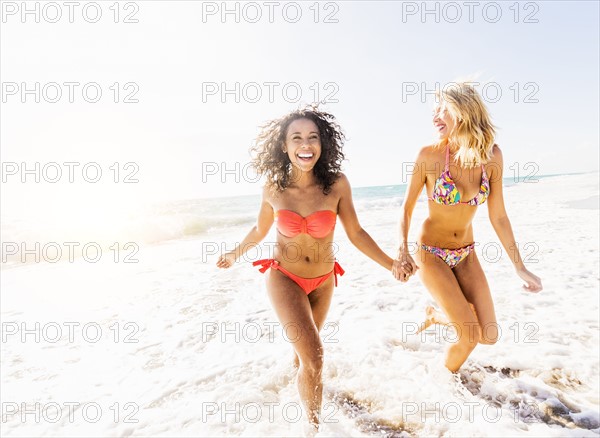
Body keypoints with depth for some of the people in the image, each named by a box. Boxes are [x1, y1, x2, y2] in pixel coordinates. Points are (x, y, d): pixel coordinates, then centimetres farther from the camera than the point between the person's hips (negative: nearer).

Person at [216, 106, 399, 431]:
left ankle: (303, 384, 60)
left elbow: (356, 233, -9)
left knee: (304, 350, 25)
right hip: (284, 277, -2)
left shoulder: (337, 184, -18)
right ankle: (314, 427, 12)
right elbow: (260, 230, 2)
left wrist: (392, 265, -14)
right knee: (313, 358, -14)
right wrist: (235, 254, 16)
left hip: (322, 280, 2)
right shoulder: (273, 188, -15)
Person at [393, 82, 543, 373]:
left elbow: (498, 216, -1)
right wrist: (403, 252, -23)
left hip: (465, 254, 4)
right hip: (430, 252, -4)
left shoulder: (491, 154, -7)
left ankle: (434, 315, 33)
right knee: (470, 335, -9)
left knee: (489, 335, 4)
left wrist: (520, 267, 2)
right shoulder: (429, 154, -16)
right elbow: (406, 208, -8)